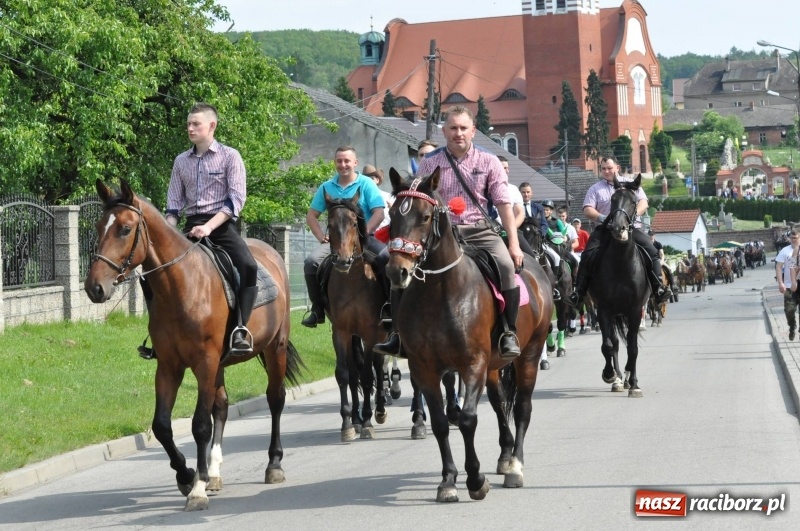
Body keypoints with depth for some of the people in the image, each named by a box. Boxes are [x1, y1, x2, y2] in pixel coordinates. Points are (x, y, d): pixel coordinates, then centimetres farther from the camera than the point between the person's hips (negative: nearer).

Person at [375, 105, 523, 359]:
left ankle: (509, 332, -16)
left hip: (479, 231, -1)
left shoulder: (488, 162, 7)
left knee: (506, 264, -29)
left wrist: (514, 243, -3)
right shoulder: (430, 164, 7)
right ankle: (399, 332, -9)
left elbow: (503, 204, 4)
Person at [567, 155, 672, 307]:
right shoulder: (595, 189, 13)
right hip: (604, 229, 0)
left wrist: (634, 213, -18)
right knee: (588, 254, -20)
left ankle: (658, 287, -19)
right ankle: (579, 291, -19)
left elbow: (643, 202, 4)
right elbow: (588, 210, 3)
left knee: (652, 251, -19)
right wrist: (601, 217, -18)